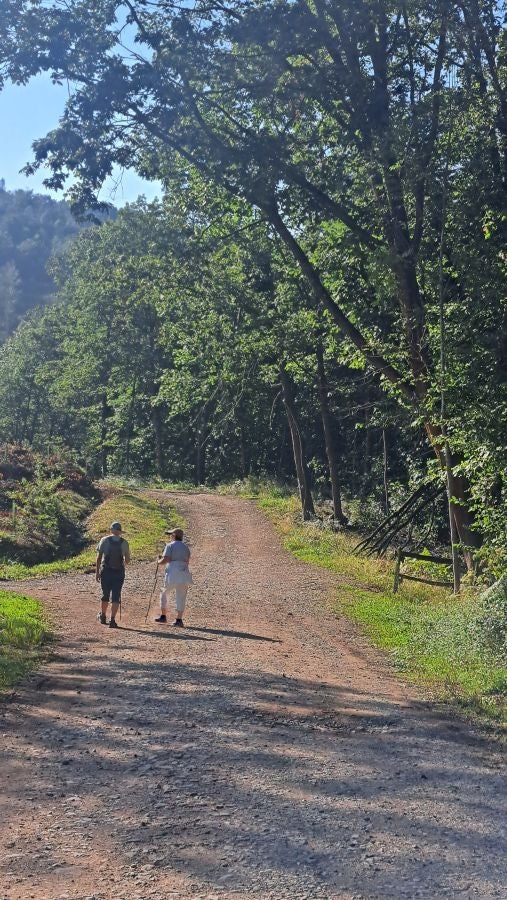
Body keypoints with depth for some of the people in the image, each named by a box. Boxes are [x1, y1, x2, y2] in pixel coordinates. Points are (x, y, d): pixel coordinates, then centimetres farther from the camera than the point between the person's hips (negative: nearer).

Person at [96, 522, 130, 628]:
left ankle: (103, 616, 32)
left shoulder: (104, 540, -1)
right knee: (116, 596, 2)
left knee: (105, 594, 16)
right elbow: (127, 560, 4)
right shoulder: (124, 543, 0)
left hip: (105, 571, 1)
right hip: (119, 572, -1)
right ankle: (112, 620, -2)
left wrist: (97, 572, 2)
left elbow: (99, 557, -3)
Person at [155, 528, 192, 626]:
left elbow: (165, 560, -11)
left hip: (172, 574, -4)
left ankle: (163, 616, 15)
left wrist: (159, 562, 9)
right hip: (184, 573, 4)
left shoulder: (170, 546, -2)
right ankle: (179, 619, -1)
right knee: (181, 597, 5)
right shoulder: (186, 547, 14)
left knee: (164, 593, 15)